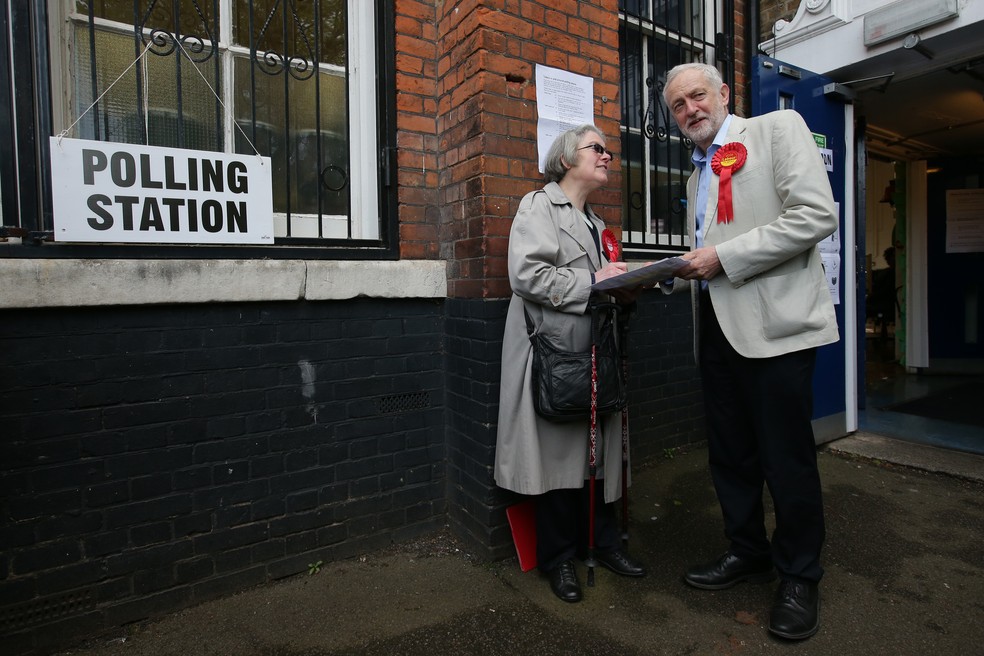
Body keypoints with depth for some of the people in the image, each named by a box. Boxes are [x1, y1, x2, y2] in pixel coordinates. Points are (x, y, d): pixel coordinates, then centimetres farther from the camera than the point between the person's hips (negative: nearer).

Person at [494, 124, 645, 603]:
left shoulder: (594, 223, 24)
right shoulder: (539, 206, -1)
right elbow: (527, 276, -17)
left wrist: (622, 290, 8)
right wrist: (592, 282, -14)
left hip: (593, 355, 8)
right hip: (553, 353, -8)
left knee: (600, 448, 11)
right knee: (558, 452, 1)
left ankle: (603, 541, 29)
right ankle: (559, 557, 18)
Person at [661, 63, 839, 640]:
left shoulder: (778, 128, 0)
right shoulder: (699, 172, 20)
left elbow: (818, 215, -14)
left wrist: (722, 257, -16)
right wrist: (670, 275, 5)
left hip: (775, 324, -7)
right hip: (717, 328, 7)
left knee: (787, 458, 3)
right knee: (730, 453, 13)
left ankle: (800, 577, 23)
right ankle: (748, 552, 32)